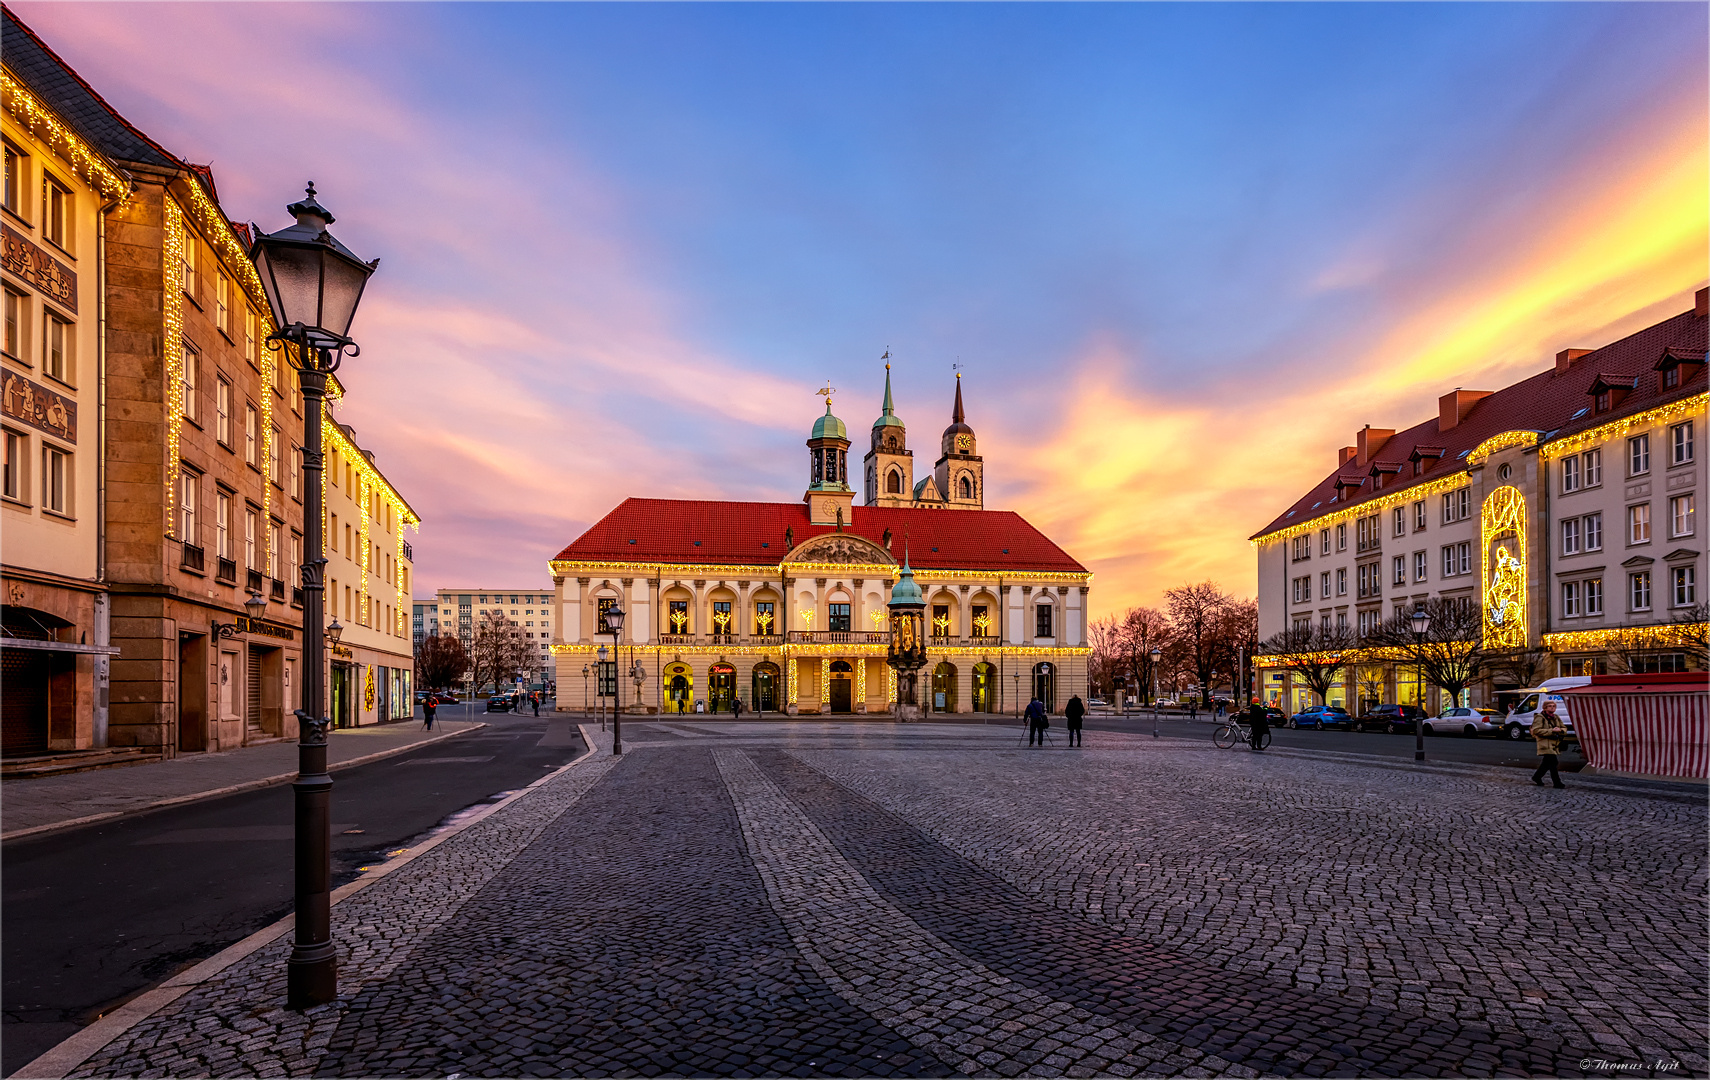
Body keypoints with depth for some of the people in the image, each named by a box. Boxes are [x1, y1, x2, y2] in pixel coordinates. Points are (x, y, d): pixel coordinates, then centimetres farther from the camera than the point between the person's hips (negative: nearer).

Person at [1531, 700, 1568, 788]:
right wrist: (1551, 731, -22)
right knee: (1552, 761, -12)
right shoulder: (1540, 718, -10)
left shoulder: (1556, 717, 14)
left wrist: (1560, 730, -9)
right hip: (1545, 744, -8)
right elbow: (1536, 730, -19)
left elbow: (1565, 729, 16)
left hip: (1554, 744, 8)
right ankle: (1557, 782, -8)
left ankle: (1536, 777, 30)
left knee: (1547, 762, 15)